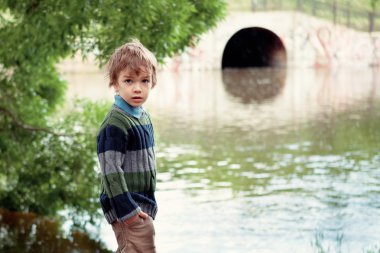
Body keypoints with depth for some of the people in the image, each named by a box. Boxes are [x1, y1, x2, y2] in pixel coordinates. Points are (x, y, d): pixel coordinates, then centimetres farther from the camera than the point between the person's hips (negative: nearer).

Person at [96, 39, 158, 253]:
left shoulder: (144, 117, 10)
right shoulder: (115, 124, -19)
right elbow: (111, 171, -22)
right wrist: (128, 210, -23)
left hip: (143, 205, 9)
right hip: (127, 206, -9)